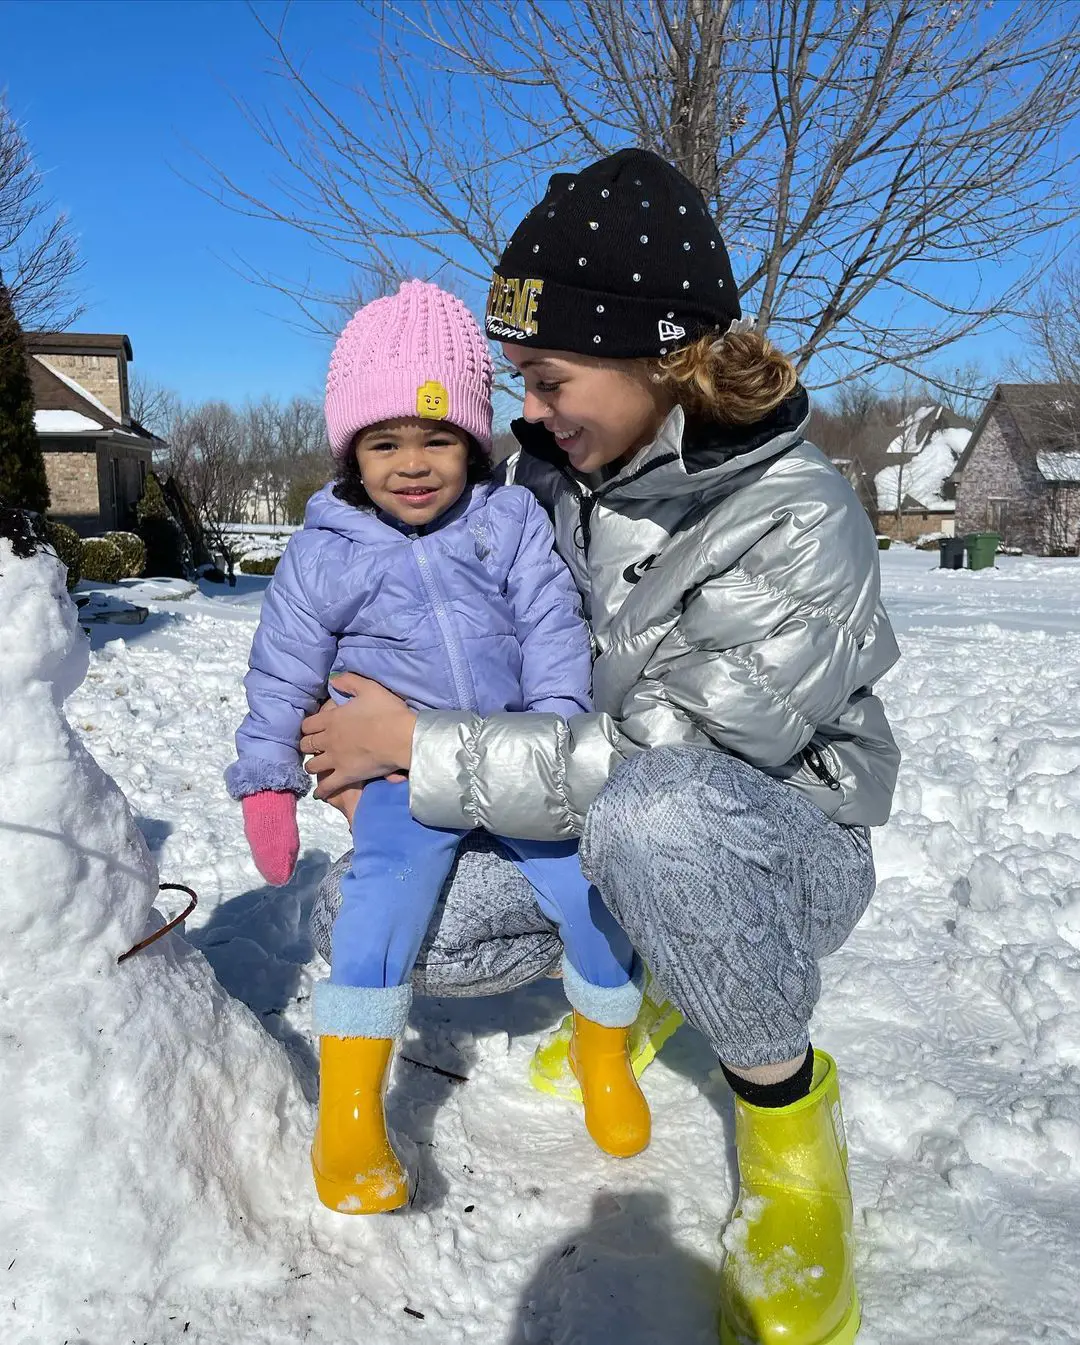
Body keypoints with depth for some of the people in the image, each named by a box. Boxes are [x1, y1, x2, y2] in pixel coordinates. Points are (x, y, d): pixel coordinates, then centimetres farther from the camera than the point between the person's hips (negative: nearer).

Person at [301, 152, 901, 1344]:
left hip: (776, 843, -6)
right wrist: (371, 745, -5)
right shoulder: (552, 472, -5)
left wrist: (418, 747, -24)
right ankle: (637, 972, 16)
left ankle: (784, 1099, -12)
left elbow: (661, 754, -30)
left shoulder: (799, 527, -26)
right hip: (601, 832, 7)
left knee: (650, 813, -42)